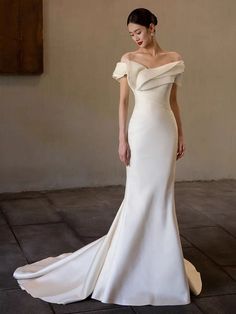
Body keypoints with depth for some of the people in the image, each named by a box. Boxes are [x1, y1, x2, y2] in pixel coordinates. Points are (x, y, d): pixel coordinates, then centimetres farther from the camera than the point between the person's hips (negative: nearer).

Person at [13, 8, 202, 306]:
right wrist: (122, 139, -9)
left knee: (162, 196, 8)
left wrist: (181, 135, 10)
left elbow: (173, 101, 13)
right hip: (141, 131, -3)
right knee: (138, 197, -1)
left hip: (166, 131, 3)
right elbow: (123, 101, -2)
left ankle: (158, 258, 21)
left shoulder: (174, 59, 8)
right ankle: (130, 259, 12)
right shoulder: (129, 60, 0)